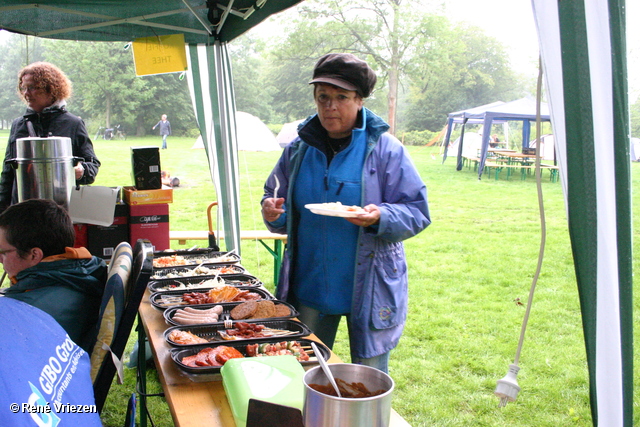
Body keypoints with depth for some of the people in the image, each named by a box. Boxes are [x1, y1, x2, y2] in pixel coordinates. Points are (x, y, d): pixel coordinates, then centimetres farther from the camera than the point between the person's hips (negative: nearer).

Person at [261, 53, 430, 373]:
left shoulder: (385, 148, -8)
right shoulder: (299, 148, 4)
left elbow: (417, 212, -8)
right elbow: (276, 197, 14)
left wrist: (381, 217, -28)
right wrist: (272, 212, -9)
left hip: (368, 287, -3)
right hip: (309, 284, 4)